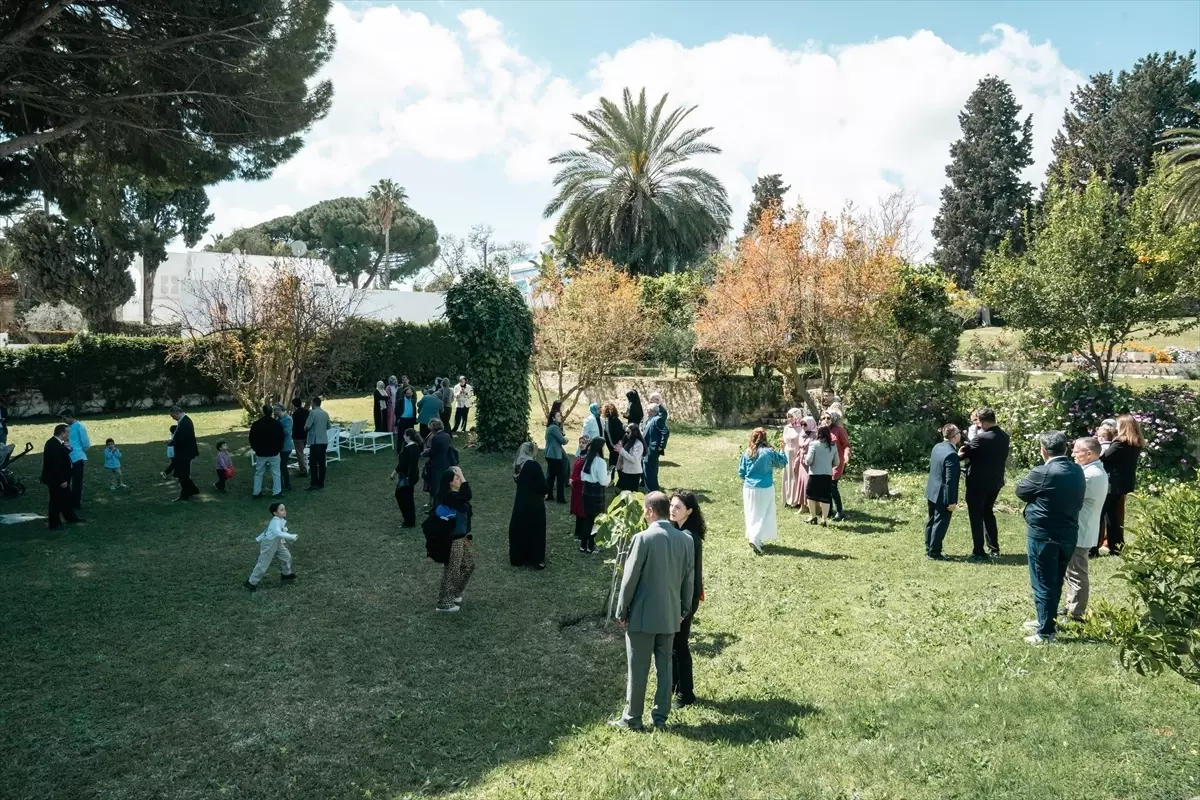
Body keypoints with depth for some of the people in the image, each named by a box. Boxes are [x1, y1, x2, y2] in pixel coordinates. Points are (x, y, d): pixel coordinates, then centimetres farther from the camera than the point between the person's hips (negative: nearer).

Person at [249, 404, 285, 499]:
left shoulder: (256, 424, -3)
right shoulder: (277, 424, -7)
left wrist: (256, 449, 17)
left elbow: (252, 439, 4)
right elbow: (281, 438, -2)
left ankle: (256, 492, 14)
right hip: (274, 453, -2)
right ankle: (277, 492, 2)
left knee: (258, 473, 12)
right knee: (276, 473, 4)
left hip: (261, 453, 2)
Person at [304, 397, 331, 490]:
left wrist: (305, 428, 7)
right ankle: (321, 483, 11)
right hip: (324, 441, 6)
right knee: (322, 463, 9)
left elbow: (307, 426, -14)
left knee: (314, 463, -4)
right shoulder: (326, 413, 9)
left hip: (315, 441, -6)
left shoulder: (313, 412, -10)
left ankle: (314, 484, -6)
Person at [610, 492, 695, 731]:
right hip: (671, 615, 5)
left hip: (643, 615, -5)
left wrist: (621, 611, -2)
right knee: (664, 667, 15)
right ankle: (661, 717, 23)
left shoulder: (644, 538, -18)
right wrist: (684, 609, 17)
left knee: (637, 669, 7)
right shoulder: (685, 539, -2)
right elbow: (689, 578, 6)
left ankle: (632, 718, 17)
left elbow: (630, 578, -13)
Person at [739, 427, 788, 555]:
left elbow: (741, 473, 4)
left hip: (749, 488, 3)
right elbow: (783, 462, 5)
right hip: (765, 488, -3)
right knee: (764, 515, 3)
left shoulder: (747, 452, -2)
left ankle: (752, 537, 26)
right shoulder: (769, 452, -11)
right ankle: (755, 538, -12)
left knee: (752, 515, 16)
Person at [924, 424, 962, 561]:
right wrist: (952, 501, -19)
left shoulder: (937, 447, 3)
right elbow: (951, 480, -24)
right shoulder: (951, 454, -25)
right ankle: (934, 553, 10)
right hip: (943, 495, -9)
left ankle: (929, 549, 29)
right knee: (940, 523, 2)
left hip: (932, 492, 9)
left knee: (931, 521, 18)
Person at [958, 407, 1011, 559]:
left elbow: (963, 454, -13)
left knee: (976, 517, 2)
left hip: (978, 483, -7)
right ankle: (994, 549, 26)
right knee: (988, 513, 21)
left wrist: (967, 444, 8)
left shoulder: (981, 438, -21)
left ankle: (978, 552, 6)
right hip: (995, 482, 7)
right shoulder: (1004, 437, 2)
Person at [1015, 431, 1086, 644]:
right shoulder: (1078, 471, 2)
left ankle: (1045, 632, 6)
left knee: (1043, 584, 1)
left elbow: (1021, 491, -4)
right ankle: (1045, 620, 33)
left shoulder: (1043, 473, -18)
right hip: (1068, 534, 7)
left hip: (1043, 535, -7)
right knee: (1055, 582, 19)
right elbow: (1077, 500, 13)